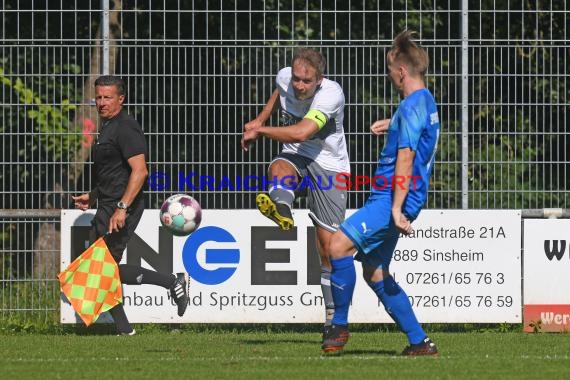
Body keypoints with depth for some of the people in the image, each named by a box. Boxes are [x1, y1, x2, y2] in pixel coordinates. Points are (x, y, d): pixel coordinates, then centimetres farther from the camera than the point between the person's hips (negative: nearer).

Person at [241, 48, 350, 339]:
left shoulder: (331, 94, -26)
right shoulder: (285, 78, -7)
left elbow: (301, 132, -36)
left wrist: (258, 130, -27)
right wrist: (261, 119, 18)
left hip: (328, 167, -4)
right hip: (296, 159, 4)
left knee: (329, 244, -3)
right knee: (278, 169, -36)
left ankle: (333, 313, 10)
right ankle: (279, 206, -69)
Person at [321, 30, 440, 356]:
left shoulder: (412, 106, -16)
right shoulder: (426, 101, 16)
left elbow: (405, 159, -23)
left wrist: (397, 209, -27)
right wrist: (393, 125, 40)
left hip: (393, 198, -11)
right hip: (391, 198, 11)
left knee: (339, 245, -19)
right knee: (375, 272, 14)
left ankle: (340, 325, -11)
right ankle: (420, 342, 15)